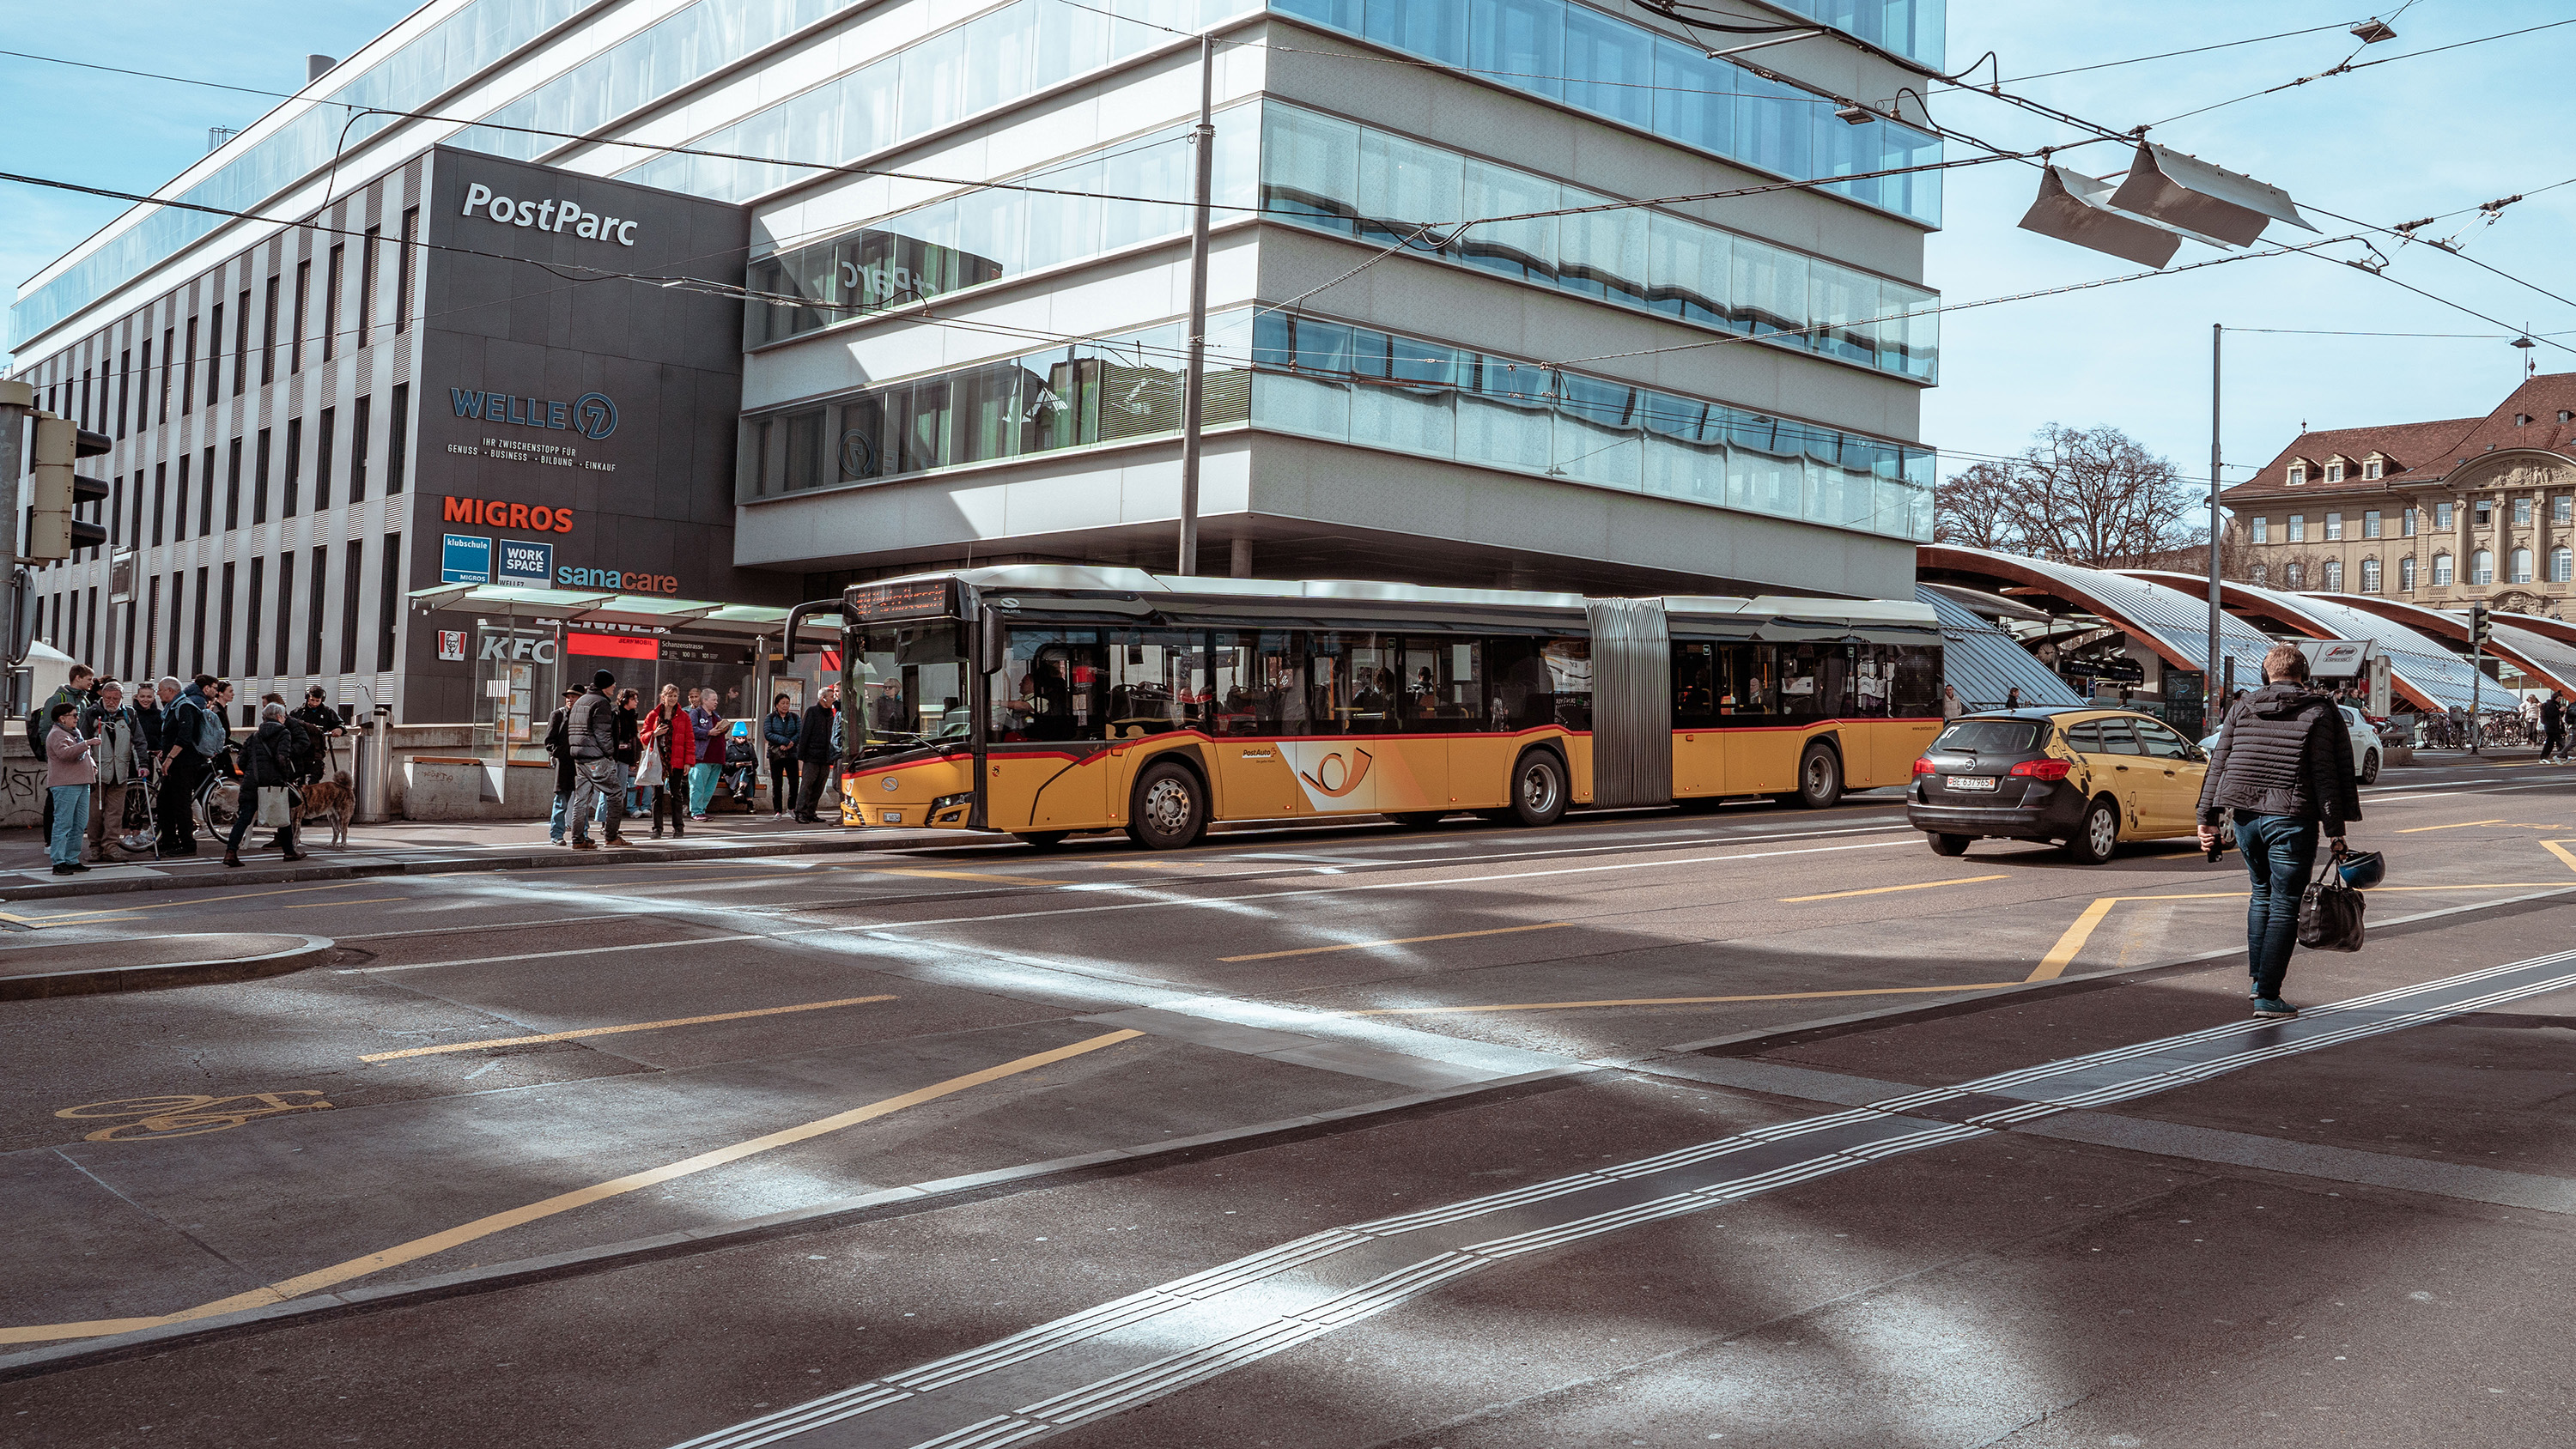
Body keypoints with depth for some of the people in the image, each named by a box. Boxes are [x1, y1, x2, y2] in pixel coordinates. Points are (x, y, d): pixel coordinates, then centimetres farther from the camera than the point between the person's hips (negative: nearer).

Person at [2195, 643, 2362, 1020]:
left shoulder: (2242, 709, 10)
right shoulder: (2319, 712, -1)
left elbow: (2218, 765, 7)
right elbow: (2326, 775, -7)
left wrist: (2208, 818, 9)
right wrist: (2335, 832, -5)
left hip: (2245, 815, 4)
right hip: (2291, 819, -4)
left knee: (2262, 893, 22)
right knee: (2285, 906, 0)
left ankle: (2258, 978, 21)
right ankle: (2267, 996, -2)